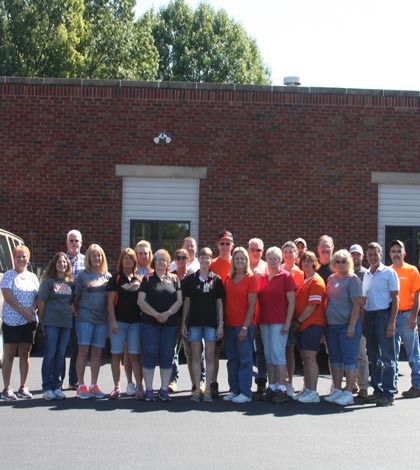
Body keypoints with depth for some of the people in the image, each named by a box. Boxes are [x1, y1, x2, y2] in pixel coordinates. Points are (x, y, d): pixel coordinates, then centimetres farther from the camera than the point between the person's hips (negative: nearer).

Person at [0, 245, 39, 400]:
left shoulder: (32, 277, 13)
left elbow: (38, 296, 9)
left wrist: (32, 309, -11)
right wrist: (24, 311, -16)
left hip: (29, 321, 5)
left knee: (25, 354, 7)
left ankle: (23, 388, 14)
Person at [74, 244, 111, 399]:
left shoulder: (107, 276, 12)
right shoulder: (83, 276, 2)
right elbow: (76, 298, 5)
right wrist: (78, 313, 2)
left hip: (102, 319, 3)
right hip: (85, 319, -3)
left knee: (97, 352, 5)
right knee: (83, 350, -4)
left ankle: (93, 386, 12)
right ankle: (81, 386, 2)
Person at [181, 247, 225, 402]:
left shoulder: (216, 279, 4)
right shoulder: (190, 279, 7)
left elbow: (219, 303, 5)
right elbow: (186, 302, 9)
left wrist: (221, 324, -1)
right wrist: (183, 323, 4)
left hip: (211, 322, -1)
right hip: (194, 322, 1)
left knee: (209, 356, 1)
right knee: (196, 356, 3)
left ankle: (207, 389, 6)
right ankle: (197, 389, 8)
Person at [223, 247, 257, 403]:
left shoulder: (251, 279, -4)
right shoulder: (228, 279, 11)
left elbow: (252, 305, -8)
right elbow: (224, 302, 13)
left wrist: (245, 327, -13)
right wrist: (222, 323, 4)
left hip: (244, 325, -5)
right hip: (229, 324, 5)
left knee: (245, 358, -2)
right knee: (232, 359, 9)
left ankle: (245, 393, 2)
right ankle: (234, 390, 17)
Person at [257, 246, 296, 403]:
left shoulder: (286, 276, -2)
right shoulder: (262, 277, 13)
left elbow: (291, 302, -5)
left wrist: (287, 323, -12)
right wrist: (258, 321, 9)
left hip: (279, 322, -6)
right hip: (264, 322, 6)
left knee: (278, 353, -8)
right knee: (268, 355, 7)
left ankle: (281, 389, -5)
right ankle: (271, 386, 13)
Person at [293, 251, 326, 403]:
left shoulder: (316, 281, -9)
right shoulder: (305, 281, 19)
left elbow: (313, 305, -16)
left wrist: (298, 321, -13)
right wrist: (297, 322, 10)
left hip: (312, 325, -9)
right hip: (302, 325, 9)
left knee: (310, 357, -10)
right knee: (305, 357, 10)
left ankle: (313, 392, -7)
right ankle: (307, 390, 16)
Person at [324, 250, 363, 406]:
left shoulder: (352, 279, -7)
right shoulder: (331, 279, 13)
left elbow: (357, 304, -12)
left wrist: (351, 326, -17)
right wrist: (325, 323, 12)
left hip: (347, 326, -7)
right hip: (331, 325, 7)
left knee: (349, 359, -4)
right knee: (335, 359, 11)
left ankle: (348, 393, -2)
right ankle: (337, 391, 19)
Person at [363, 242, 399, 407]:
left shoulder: (389, 273, -3)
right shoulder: (366, 275, 15)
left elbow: (395, 298, -7)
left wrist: (392, 321, -15)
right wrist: (362, 320, 9)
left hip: (383, 315, -6)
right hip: (369, 316, 6)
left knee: (387, 357, -5)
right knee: (373, 357, 10)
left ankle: (388, 393, -3)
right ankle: (377, 390, 18)